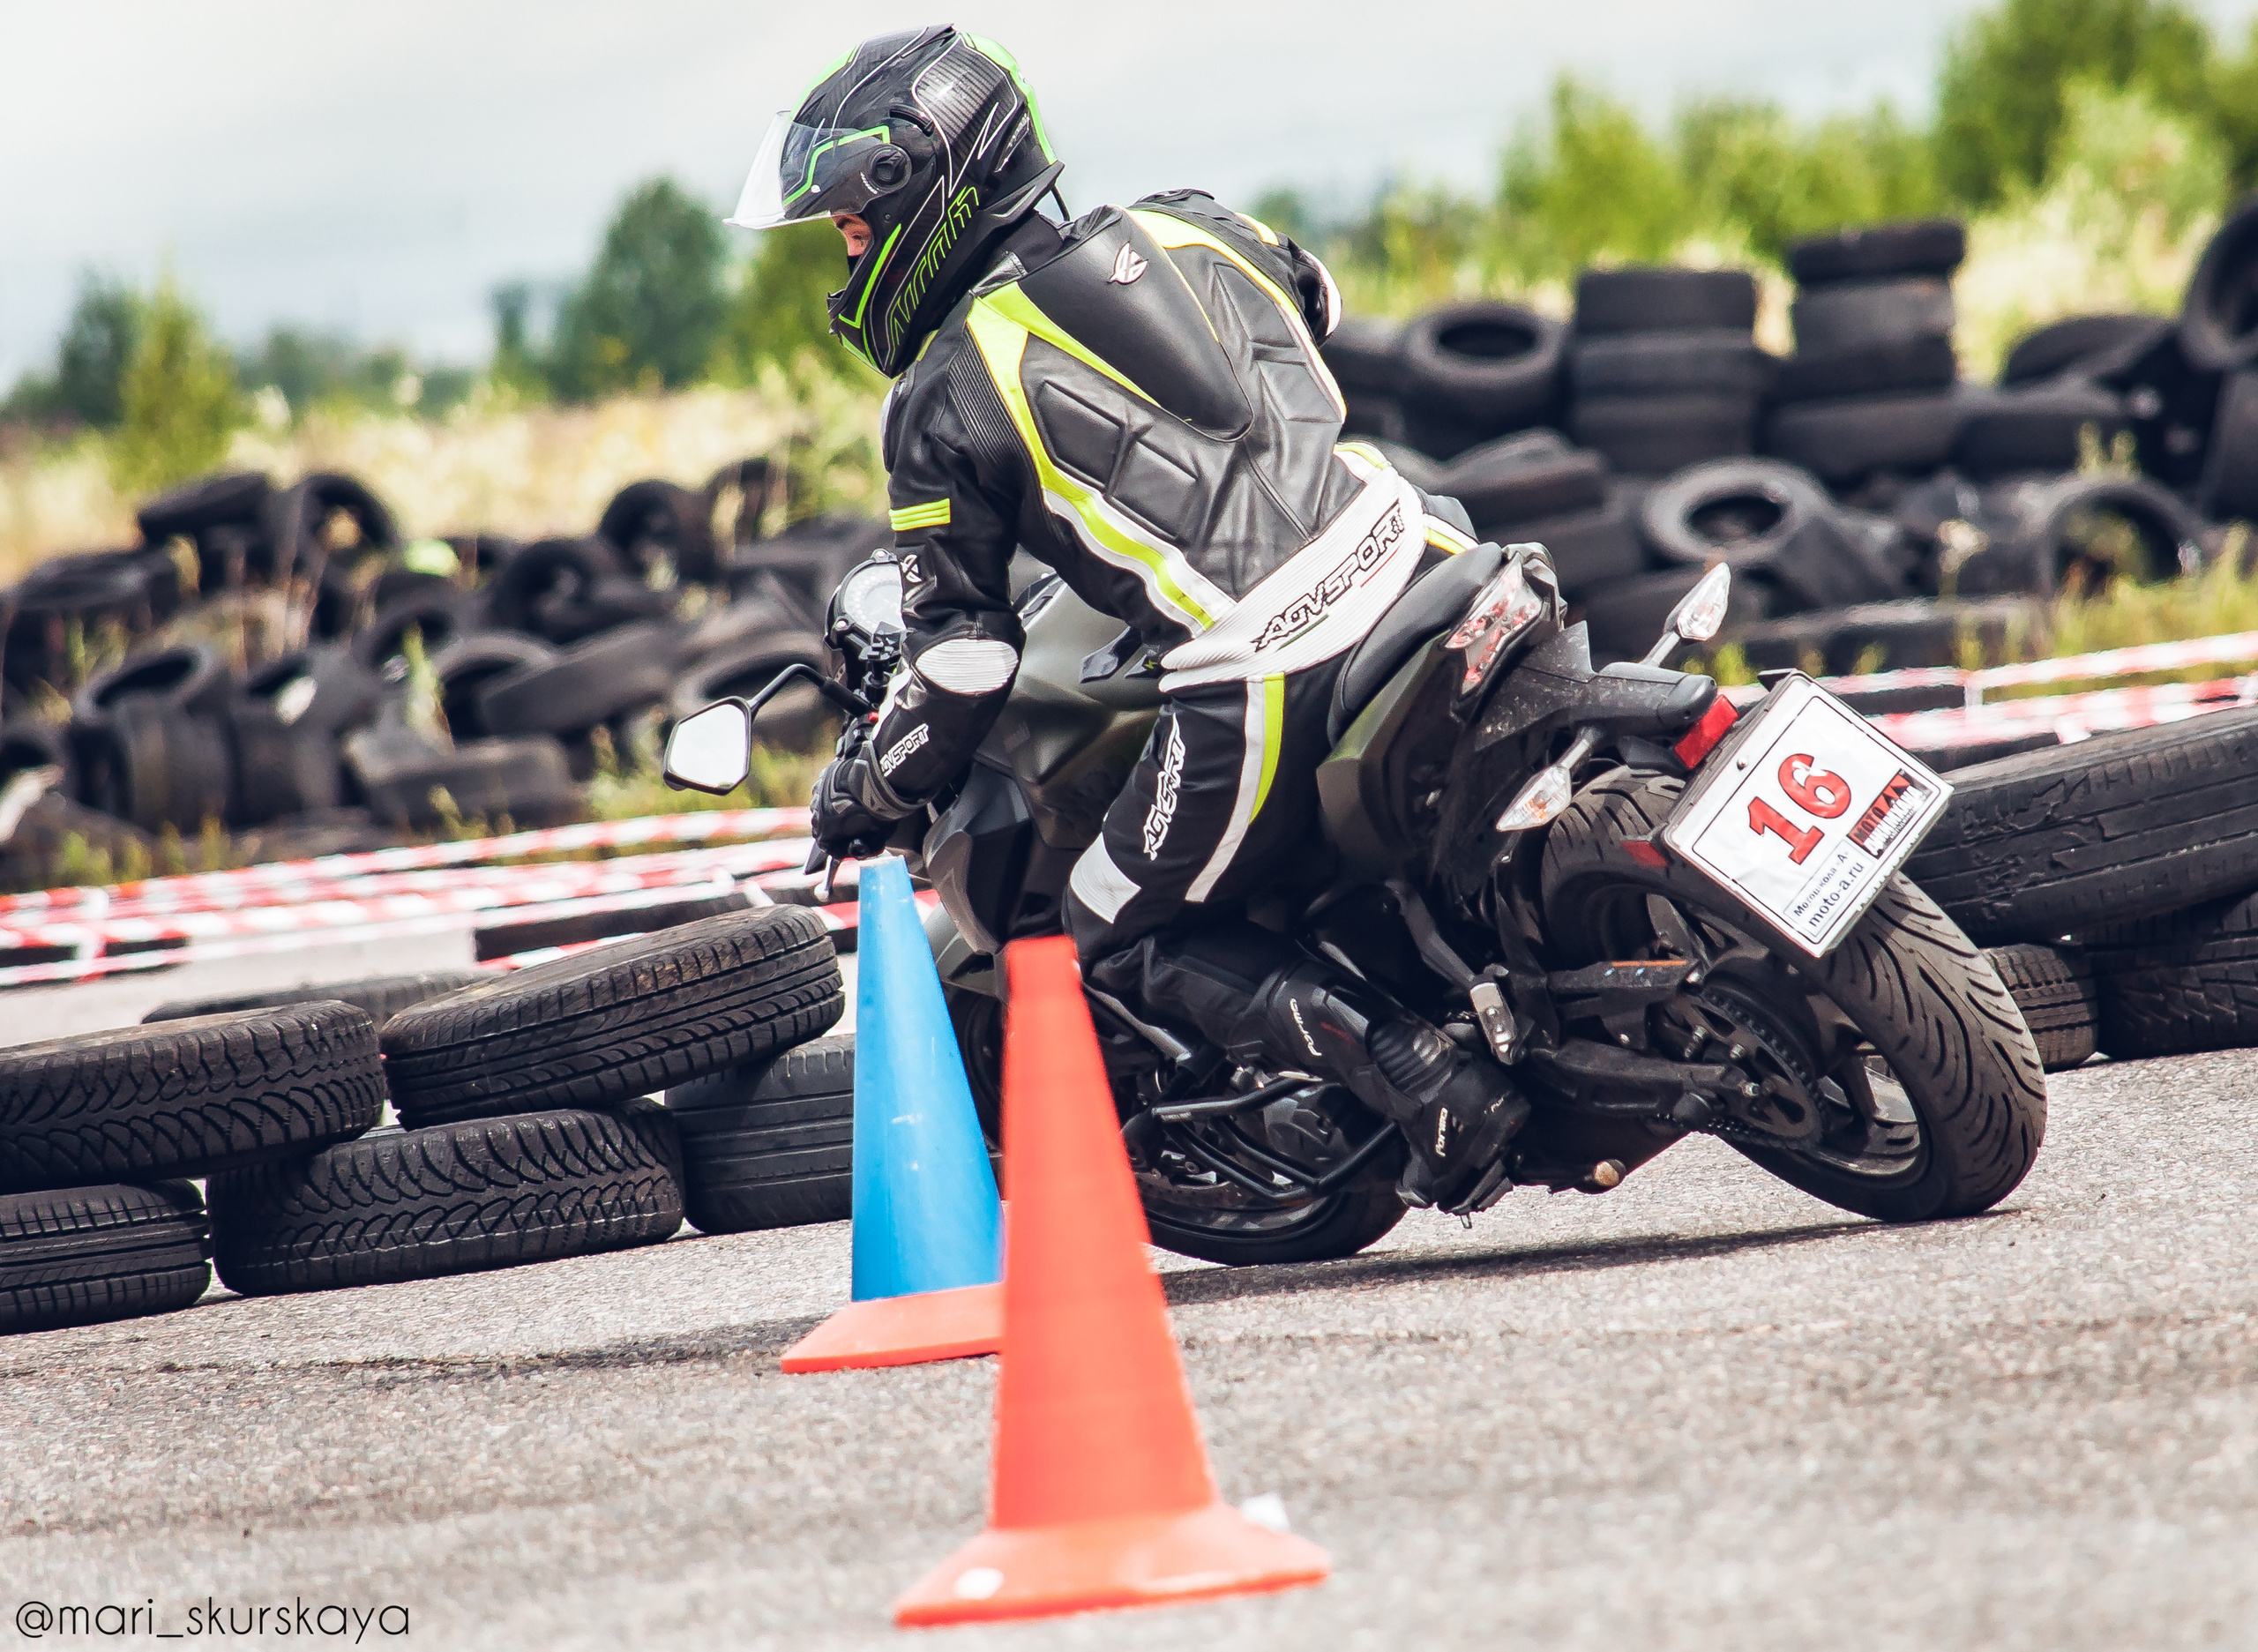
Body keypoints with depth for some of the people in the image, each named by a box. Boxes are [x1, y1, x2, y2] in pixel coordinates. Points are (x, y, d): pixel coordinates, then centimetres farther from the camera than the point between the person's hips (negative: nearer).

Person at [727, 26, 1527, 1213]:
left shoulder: (945, 400, 3)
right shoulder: (1183, 229, 19)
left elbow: (958, 666, 3)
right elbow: (1312, 306, 42)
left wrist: (862, 792, 22)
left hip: (1264, 672, -6)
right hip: (1404, 551, 6)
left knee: (1127, 938, 13)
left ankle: (1430, 1085, -3)